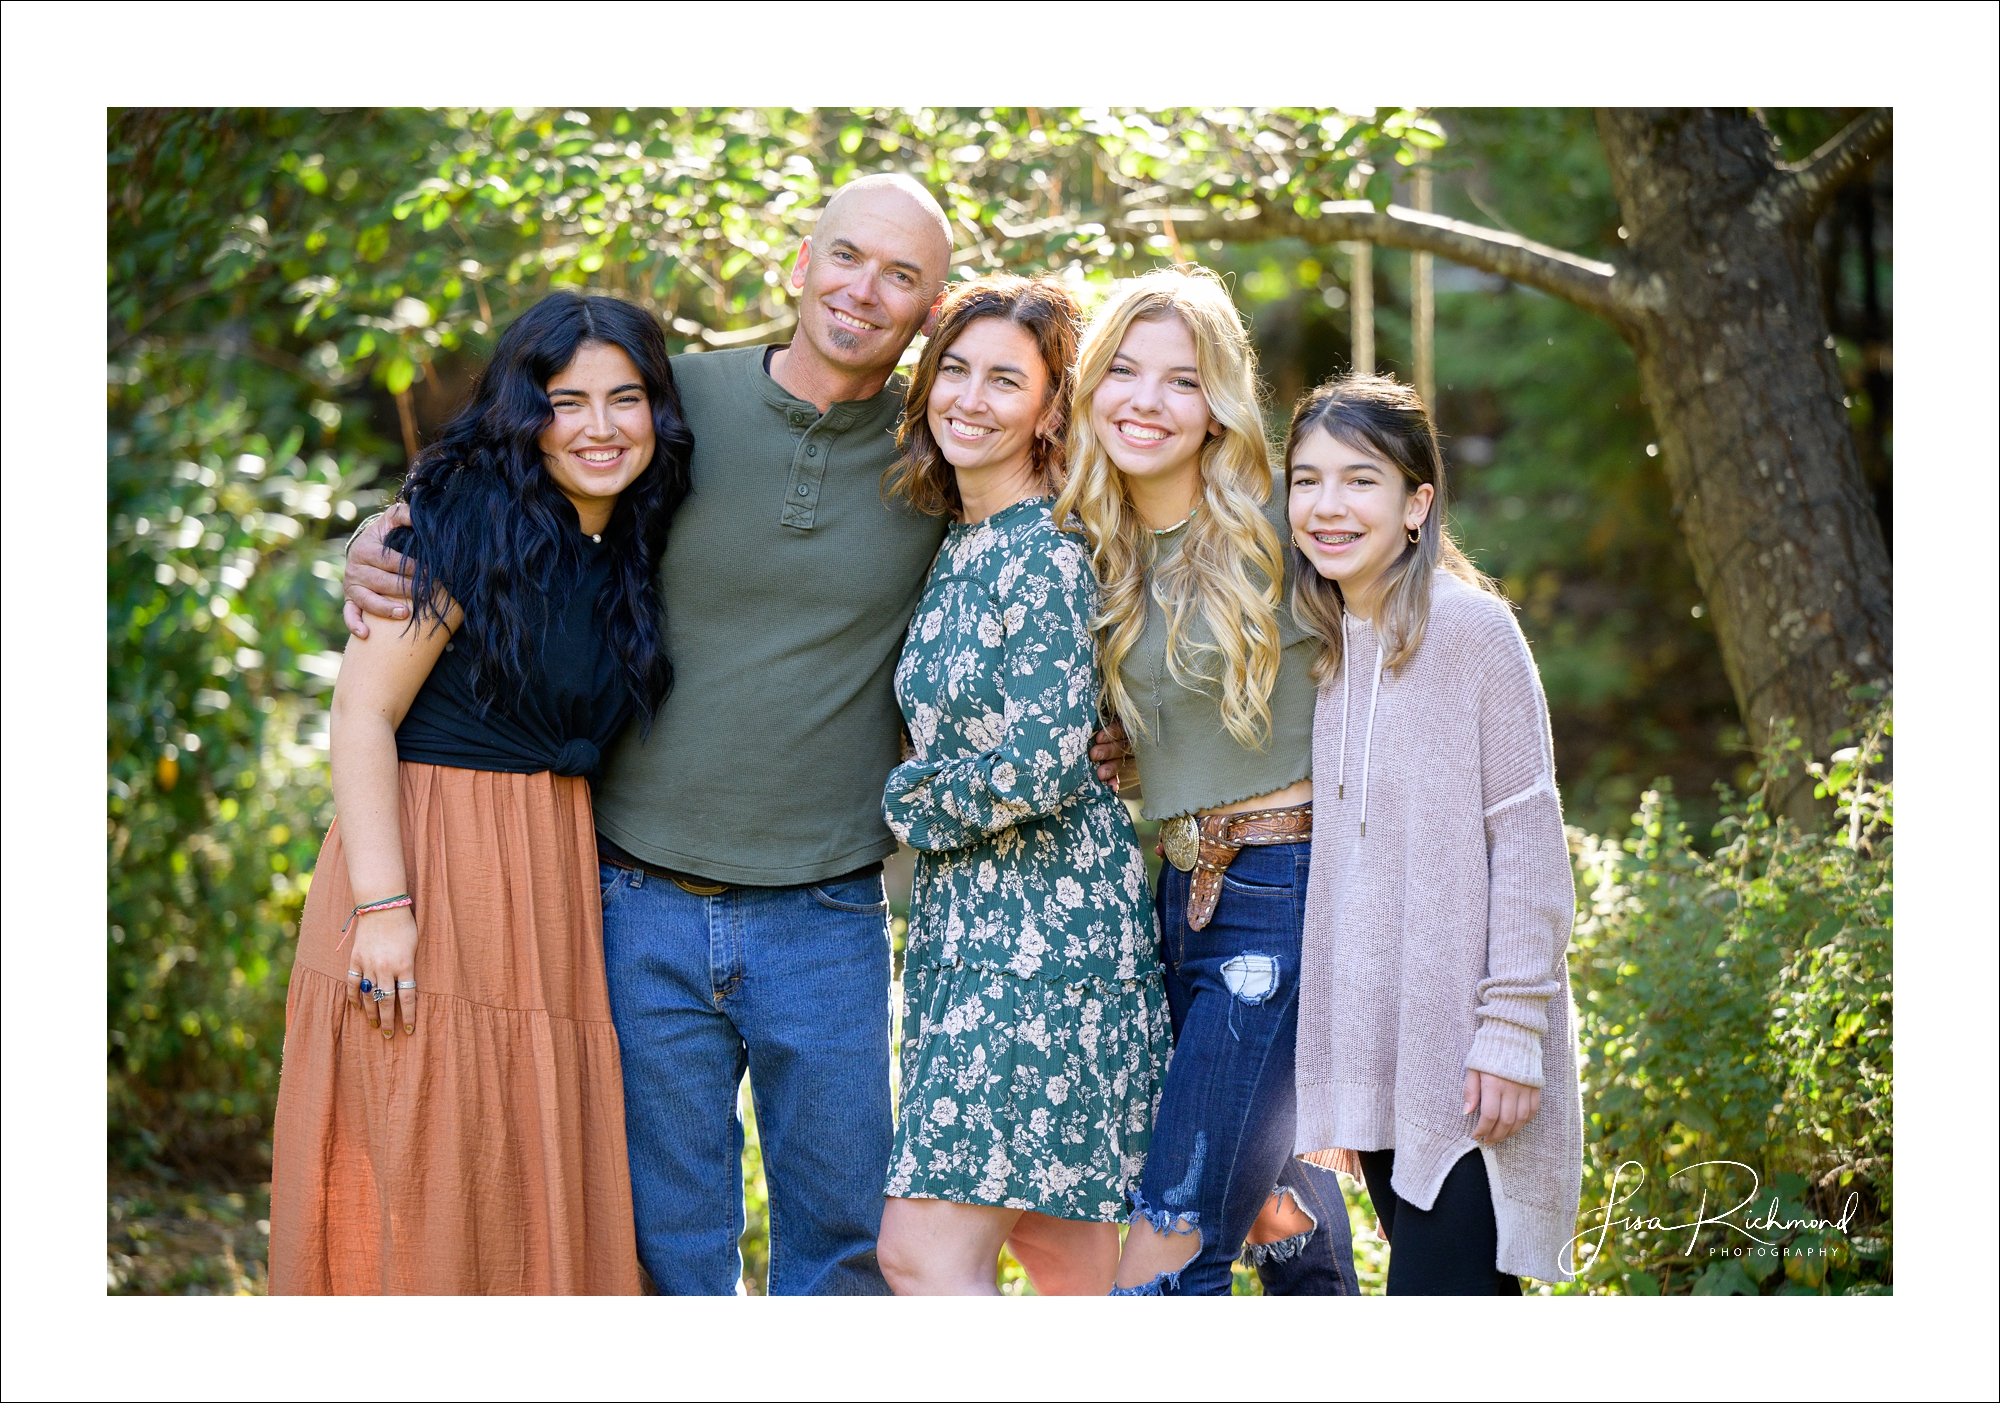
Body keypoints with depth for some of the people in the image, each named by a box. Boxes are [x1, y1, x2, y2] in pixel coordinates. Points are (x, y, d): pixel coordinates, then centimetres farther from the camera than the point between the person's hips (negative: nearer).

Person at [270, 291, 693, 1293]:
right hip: (431, 867, -7)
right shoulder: (468, 526, -10)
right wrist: (380, 904, -21)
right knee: (415, 1198, -4)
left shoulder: (628, 554, 12)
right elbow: (361, 712, -14)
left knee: (532, 1196, 10)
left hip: (549, 891, 8)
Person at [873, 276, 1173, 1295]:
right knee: (1053, 1238, 15)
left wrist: (909, 805, -6)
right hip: (967, 921, 9)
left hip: (1040, 935, -9)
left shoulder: (1042, 557, -15)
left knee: (923, 1253, -12)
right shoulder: (962, 542, 12)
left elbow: (1043, 766, -21)